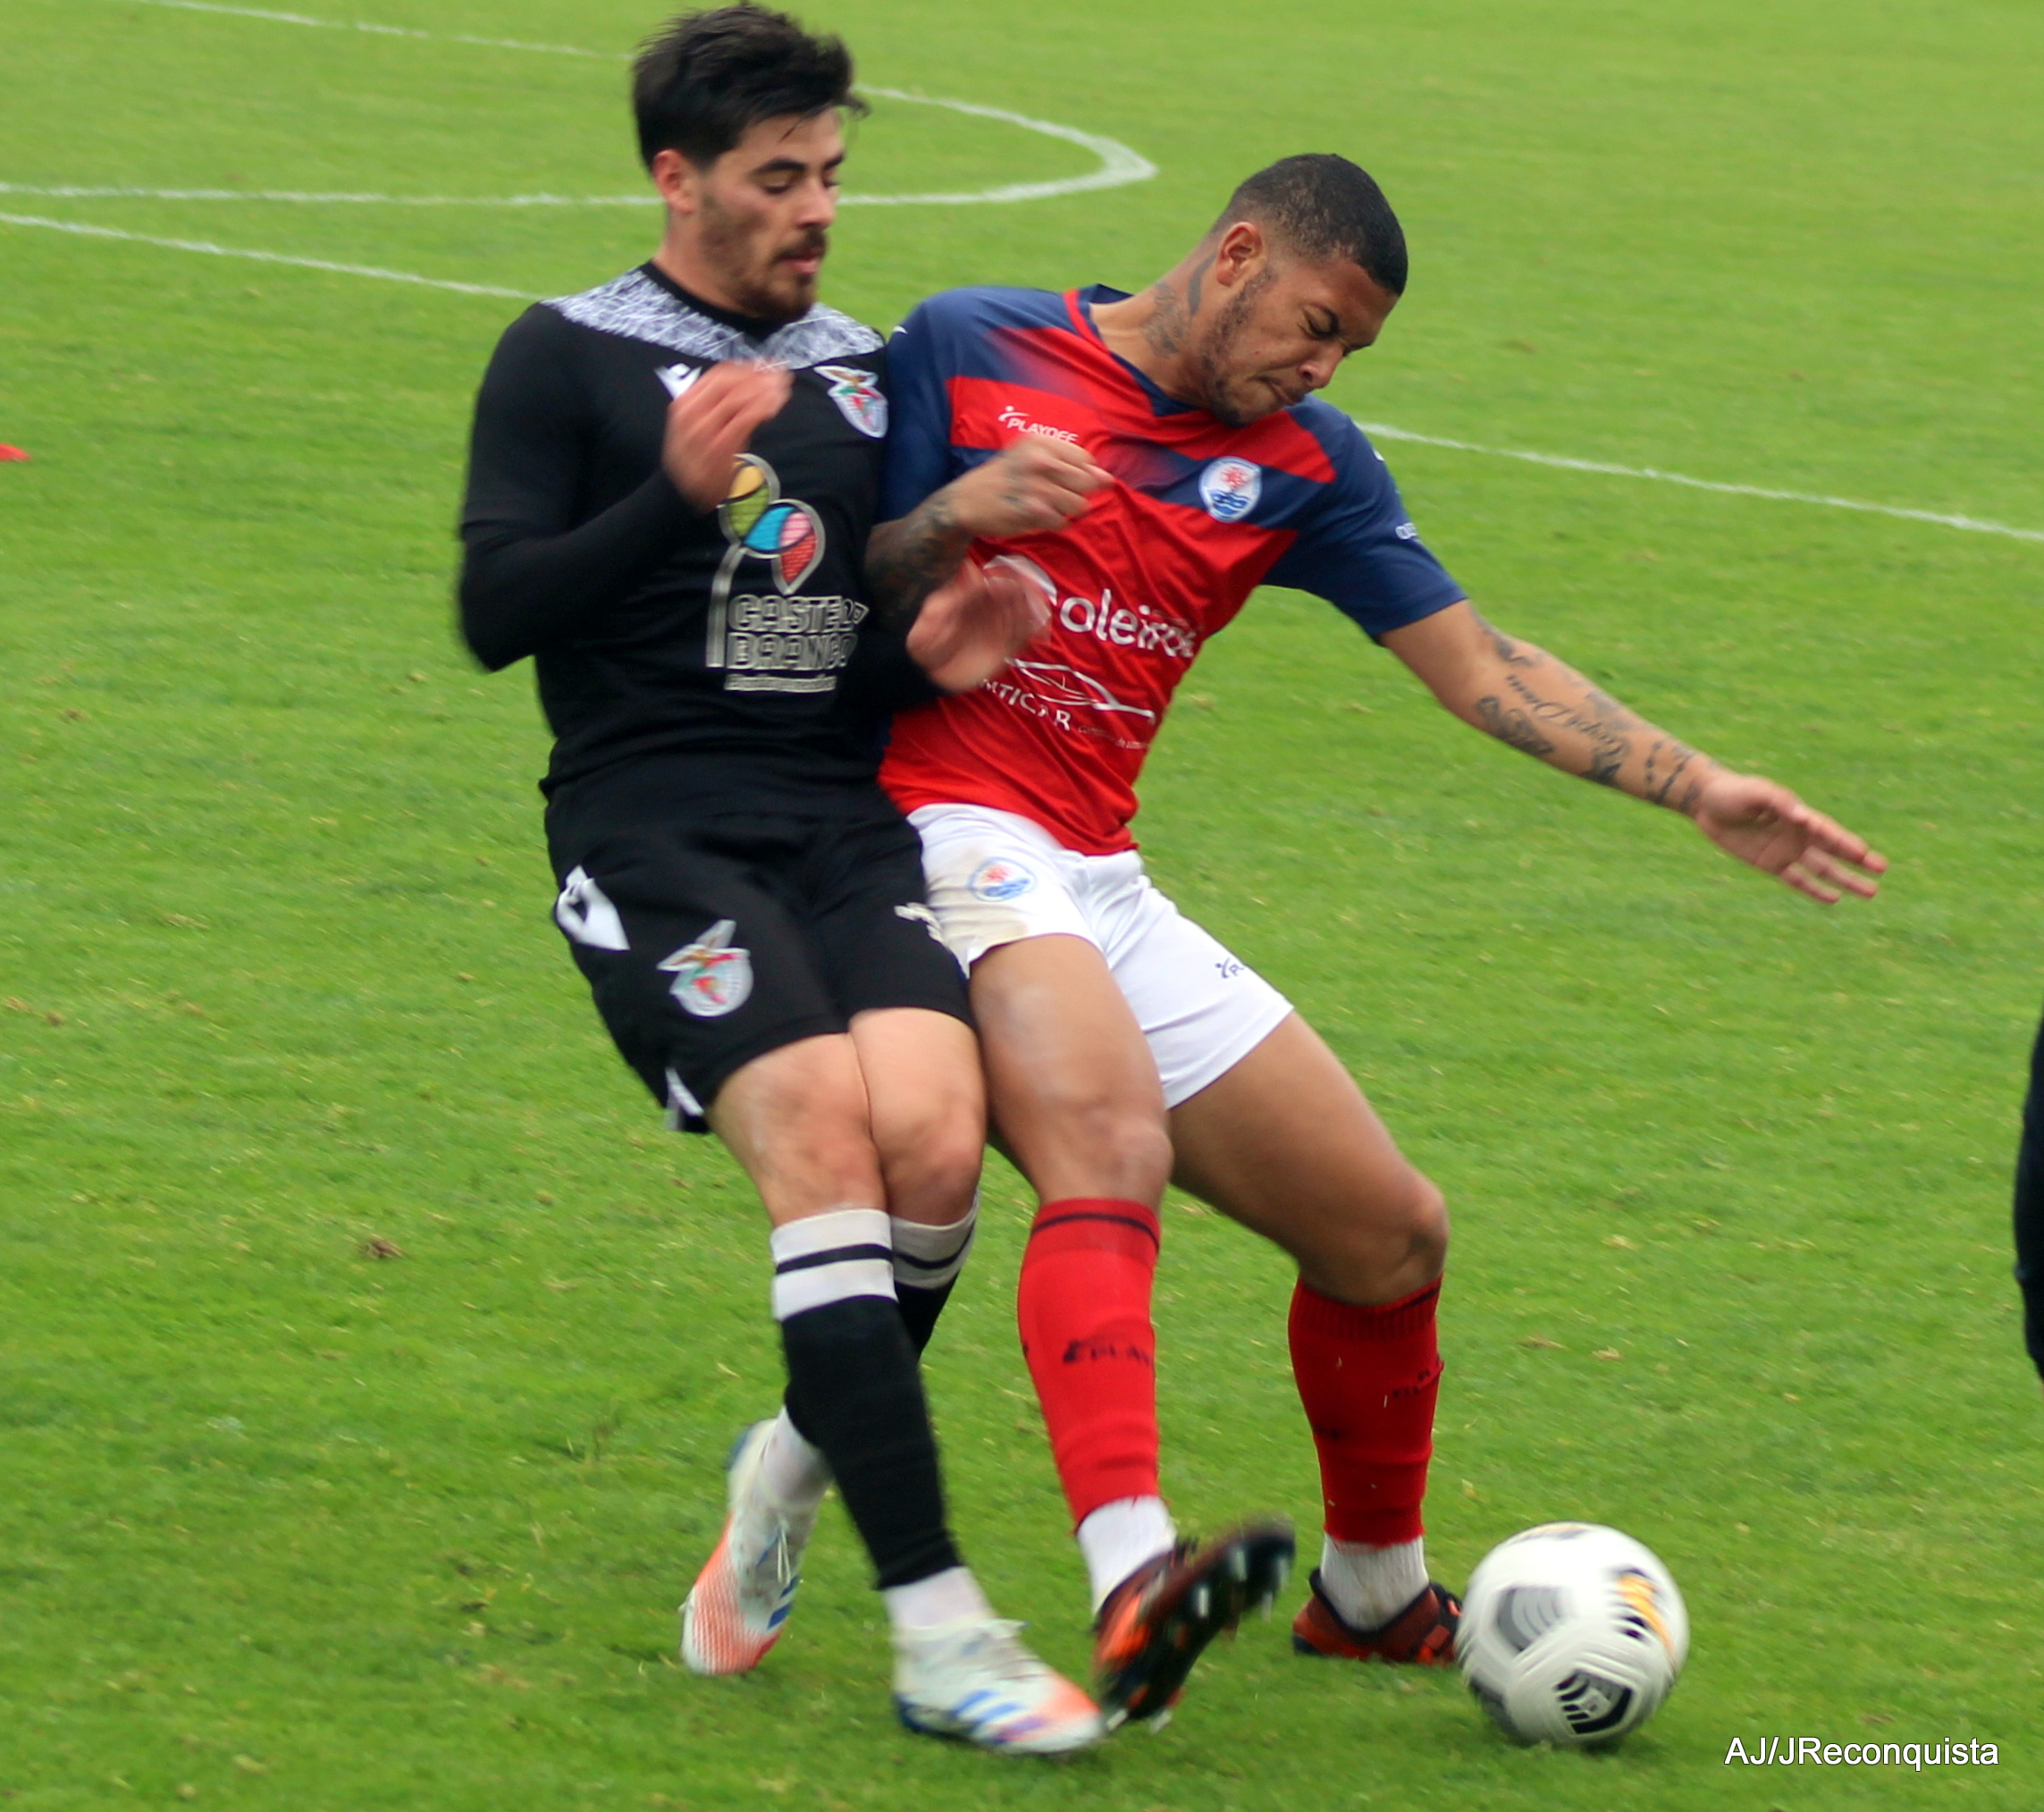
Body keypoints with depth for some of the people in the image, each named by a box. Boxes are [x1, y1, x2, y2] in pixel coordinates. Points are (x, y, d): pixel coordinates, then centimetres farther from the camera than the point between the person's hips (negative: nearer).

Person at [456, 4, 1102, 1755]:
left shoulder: (865, 371, 20)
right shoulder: (568, 360, 5)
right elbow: (496, 613, -4)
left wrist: (926, 652, 2)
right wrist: (675, 492, -17)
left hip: (847, 811, 4)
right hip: (653, 822, -4)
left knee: (934, 1136, -22)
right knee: (824, 1135, -25)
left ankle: (792, 1469, 7)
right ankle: (937, 1629, -27)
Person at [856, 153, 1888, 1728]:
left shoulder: (1303, 465, 14)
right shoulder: (969, 350, 0)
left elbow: (1481, 668, 13)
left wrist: (1701, 789, 4)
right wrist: (952, 518, -20)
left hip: (1099, 889, 7)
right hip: (943, 827, -7)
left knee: (1392, 1234, 10)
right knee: (1110, 1150, -35)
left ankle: (1374, 1592, 34)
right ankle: (1133, 1584, -53)